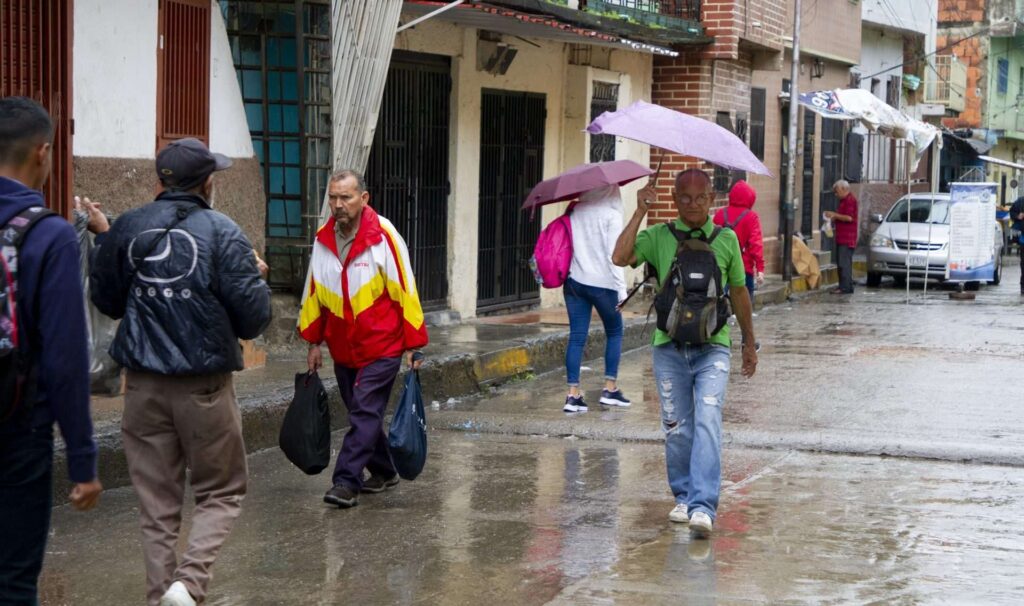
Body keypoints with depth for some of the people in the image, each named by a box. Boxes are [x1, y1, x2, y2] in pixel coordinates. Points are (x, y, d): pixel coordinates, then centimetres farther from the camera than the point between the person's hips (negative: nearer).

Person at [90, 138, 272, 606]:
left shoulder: (127, 229, 2)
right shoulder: (222, 233, -9)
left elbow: (105, 300, 14)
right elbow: (253, 319, -11)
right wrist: (257, 277, 9)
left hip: (143, 385, 3)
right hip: (204, 385, -3)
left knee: (157, 503, 11)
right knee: (220, 492, 10)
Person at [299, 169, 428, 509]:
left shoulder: (383, 236, -13)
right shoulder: (323, 239, 3)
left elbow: (404, 290, -11)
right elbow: (315, 293, 13)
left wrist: (412, 345, -12)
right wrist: (314, 342, 13)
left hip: (382, 347, -6)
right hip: (343, 348, 6)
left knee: (365, 413, -10)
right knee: (362, 413, 13)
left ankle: (346, 482, -11)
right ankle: (383, 472, 29)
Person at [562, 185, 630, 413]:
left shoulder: (576, 211, 4)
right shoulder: (611, 214, -11)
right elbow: (613, 255, -15)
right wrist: (621, 289, -12)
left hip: (574, 281, 4)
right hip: (602, 283, -4)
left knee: (577, 337, 5)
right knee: (614, 333, 15)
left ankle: (573, 394, -1)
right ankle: (610, 389, 14)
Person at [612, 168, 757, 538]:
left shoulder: (726, 239, 8)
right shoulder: (658, 237, 4)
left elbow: (739, 292, 18)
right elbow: (620, 258, -14)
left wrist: (749, 344, 23)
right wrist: (641, 212, -13)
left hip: (712, 347, -1)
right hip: (669, 346, 1)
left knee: (707, 423, -14)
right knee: (676, 428, 6)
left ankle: (703, 506, -19)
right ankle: (683, 497, 23)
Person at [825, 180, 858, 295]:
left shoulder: (850, 200, -12)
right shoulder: (844, 200, 20)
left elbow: (849, 218, -21)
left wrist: (834, 215, -12)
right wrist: (833, 218, 15)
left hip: (847, 238, -11)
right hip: (841, 238, 11)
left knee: (844, 263, -12)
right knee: (842, 263, 11)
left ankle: (845, 287, -14)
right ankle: (843, 286, 14)